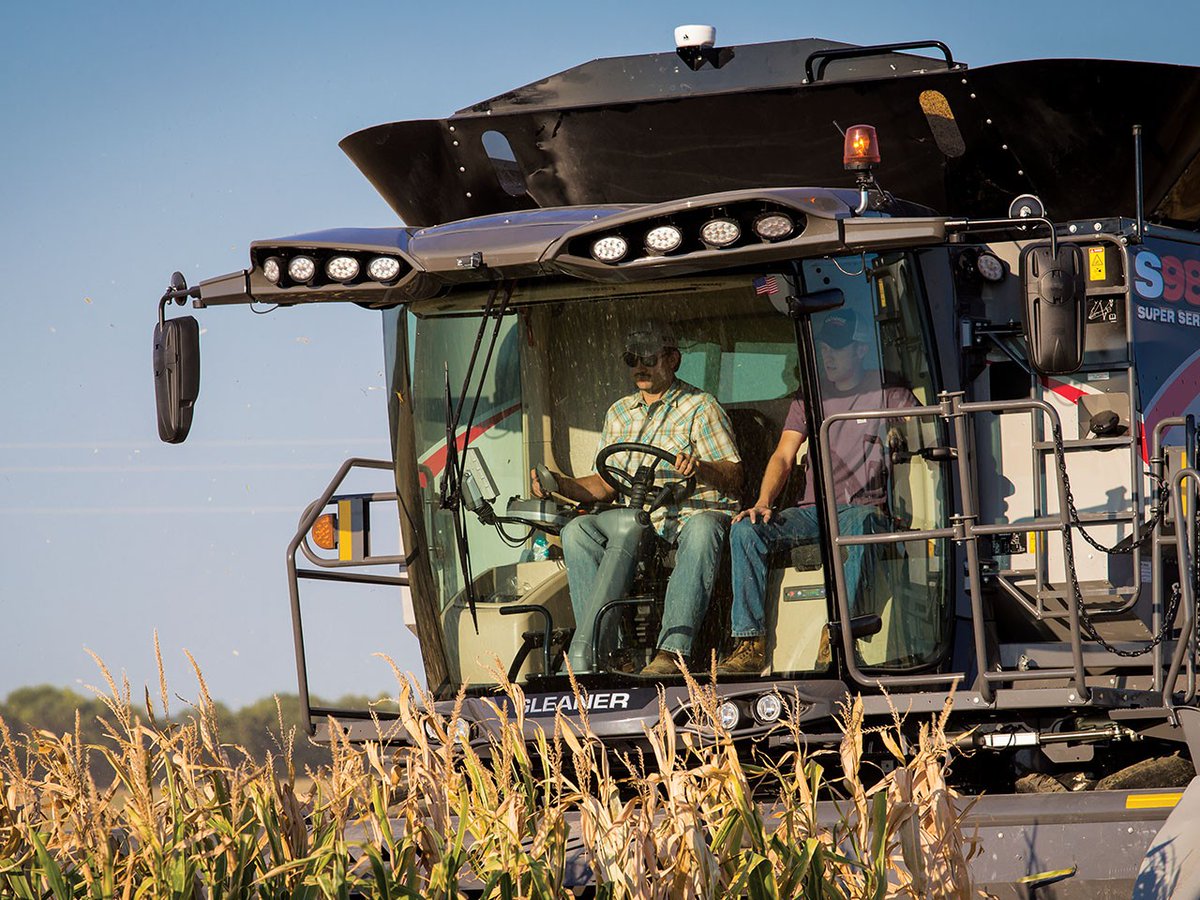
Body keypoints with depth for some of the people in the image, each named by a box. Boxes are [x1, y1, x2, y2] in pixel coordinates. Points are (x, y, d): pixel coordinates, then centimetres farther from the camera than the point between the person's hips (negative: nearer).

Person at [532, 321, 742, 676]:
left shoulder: (700, 407, 4)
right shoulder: (619, 413, 21)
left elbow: (734, 479, -5)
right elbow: (606, 484, 20)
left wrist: (700, 467, -27)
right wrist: (560, 484, 2)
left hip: (696, 511, -5)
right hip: (640, 520, 5)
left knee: (701, 532, -40)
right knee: (577, 530, -21)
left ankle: (671, 652, -50)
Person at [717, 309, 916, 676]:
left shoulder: (889, 394, 10)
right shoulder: (808, 400, 20)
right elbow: (783, 457, 12)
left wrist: (899, 433, -24)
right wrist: (763, 502, -7)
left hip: (864, 506, -4)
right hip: (812, 510, 4)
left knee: (857, 525, -42)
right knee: (744, 529, -23)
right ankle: (749, 645, -30)